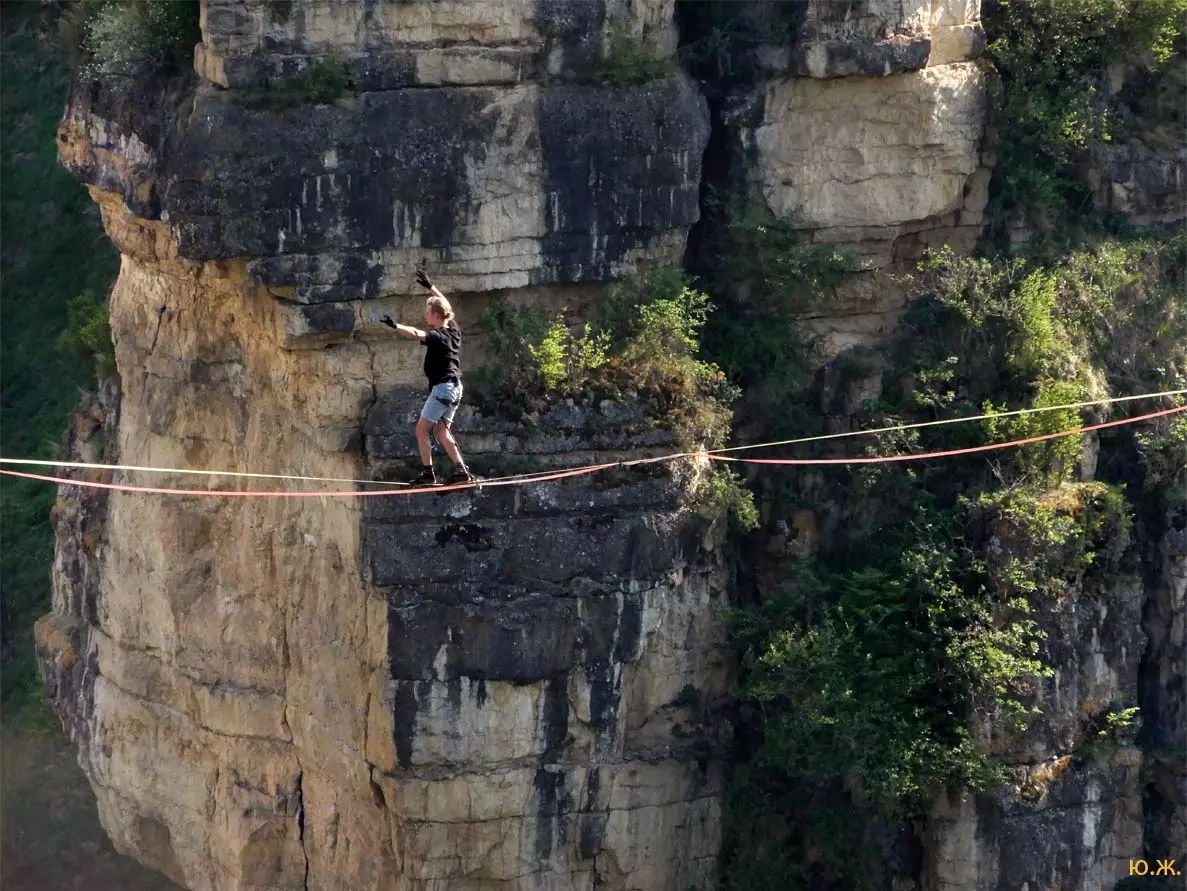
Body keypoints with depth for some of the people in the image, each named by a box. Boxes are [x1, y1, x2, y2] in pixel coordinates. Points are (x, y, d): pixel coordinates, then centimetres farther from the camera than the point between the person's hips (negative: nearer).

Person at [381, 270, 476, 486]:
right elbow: (443, 305, 25)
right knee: (441, 430, 13)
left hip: (442, 386, -9)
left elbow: (417, 333, -33)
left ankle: (428, 473, -8)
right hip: (455, 387, 9)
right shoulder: (453, 330, 8)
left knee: (421, 429, -4)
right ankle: (461, 470, 5)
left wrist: (395, 327, -45)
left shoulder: (438, 337, -16)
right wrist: (430, 287, 34)